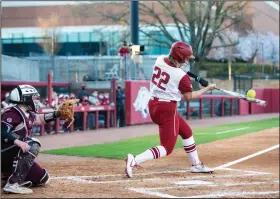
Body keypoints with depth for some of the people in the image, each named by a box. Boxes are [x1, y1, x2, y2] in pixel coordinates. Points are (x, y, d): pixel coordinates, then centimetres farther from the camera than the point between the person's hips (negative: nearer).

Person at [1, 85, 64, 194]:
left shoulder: (27, 115, 8)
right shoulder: (11, 114, -19)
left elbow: (40, 119, 24)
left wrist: (58, 114, 12)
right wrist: (18, 142, -46)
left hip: (15, 156, 9)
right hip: (5, 155, -9)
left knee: (42, 178, 11)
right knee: (32, 145, -28)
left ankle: (5, 178, 16)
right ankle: (13, 184, -28)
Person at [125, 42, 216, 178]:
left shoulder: (160, 60, 0)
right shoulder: (181, 76, -17)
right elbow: (189, 96, -5)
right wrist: (207, 89, 5)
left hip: (153, 104, 9)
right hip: (167, 109, -9)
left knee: (186, 131, 24)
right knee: (167, 147, -5)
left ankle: (196, 165, 34)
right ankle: (135, 161, -24)